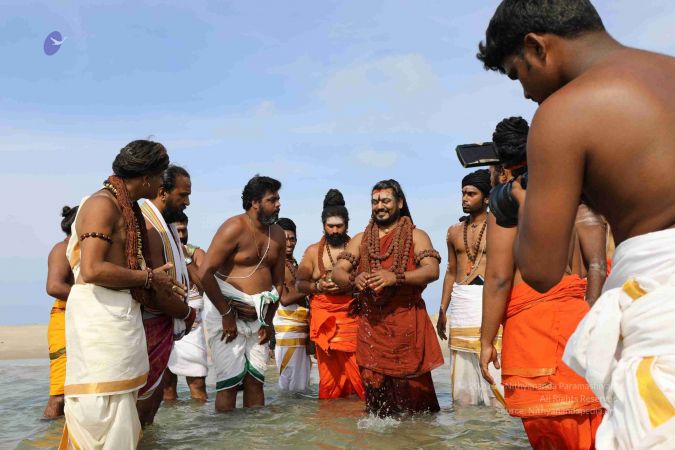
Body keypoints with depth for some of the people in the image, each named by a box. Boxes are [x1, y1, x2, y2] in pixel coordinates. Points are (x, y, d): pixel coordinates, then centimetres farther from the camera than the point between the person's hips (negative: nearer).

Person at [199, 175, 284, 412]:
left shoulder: (278, 234, 9)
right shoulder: (234, 228, -12)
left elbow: (278, 282, 14)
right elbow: (205, 273, -18)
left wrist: (268, 321, 6)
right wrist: (226, 314, -15)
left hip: (259, 315, 6)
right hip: (226, 311, -6)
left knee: (255, 380, 7)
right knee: (229, 382, -5)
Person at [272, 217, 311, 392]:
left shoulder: (295, 264, 18)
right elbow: (285, 298, -15)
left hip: (301, 329, 9)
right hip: (287, 330, -9)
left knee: (302, 383, 11)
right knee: (291, 384, -7)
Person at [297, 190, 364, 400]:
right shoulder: (313, 251, 11)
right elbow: (300, 284, 12)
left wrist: (352, 284, -11)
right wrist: (318, 286, -7)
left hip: (351, 314, -1)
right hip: (323, 317, 1)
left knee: (357, 364, -11)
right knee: (329, 369, -2)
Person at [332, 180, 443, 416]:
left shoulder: (416, 236, 7)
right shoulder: (360, 239, 17)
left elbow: (432, 270, -10)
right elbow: (337, 272, 8)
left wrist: (396, 277, -26)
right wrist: (353, 279, -16)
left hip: (408, 322, -3)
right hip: (371, 322, 3)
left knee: (411, 385, -3)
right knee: (373, 385, 2)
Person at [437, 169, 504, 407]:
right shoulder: (454, 231, 16)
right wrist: (442, 311, 15)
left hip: (489, 298, -5)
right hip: (460, 301, 5)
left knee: (494, 371, -9)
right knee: (462, 370, 6)